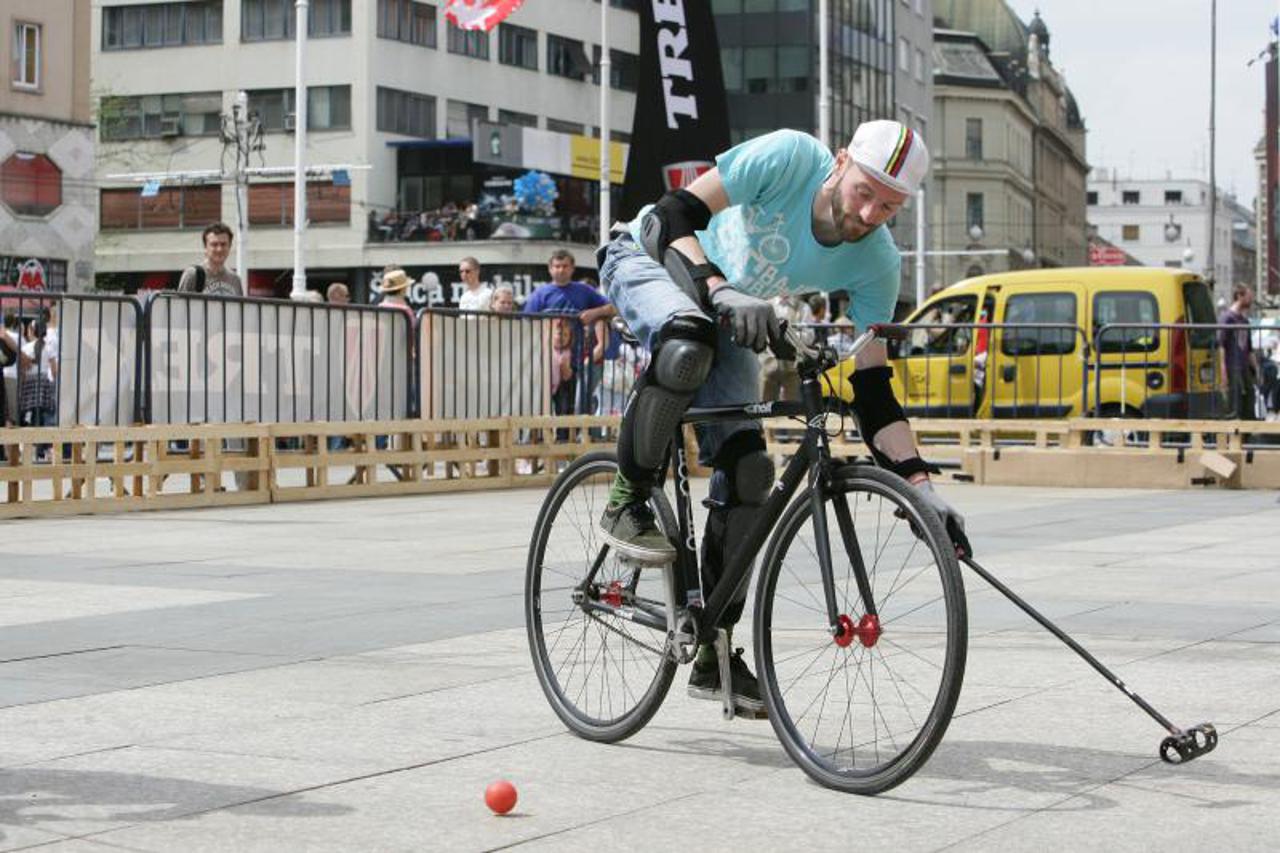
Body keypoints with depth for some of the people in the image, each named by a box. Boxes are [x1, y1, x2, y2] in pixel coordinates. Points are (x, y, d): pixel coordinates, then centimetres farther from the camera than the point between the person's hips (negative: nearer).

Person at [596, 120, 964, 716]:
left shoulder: (876, 265, -19)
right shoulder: (789, 157, -31)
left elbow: (872, 388, -18)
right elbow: (673, 218, -32)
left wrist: (920, 485, -30)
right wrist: (722, 291, -50)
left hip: (722, 314, 5)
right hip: (646, 258, -5)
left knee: (749, 471, -8)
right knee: (689, 343, -41)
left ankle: (714, 656, 3)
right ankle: (626, 504, -21)